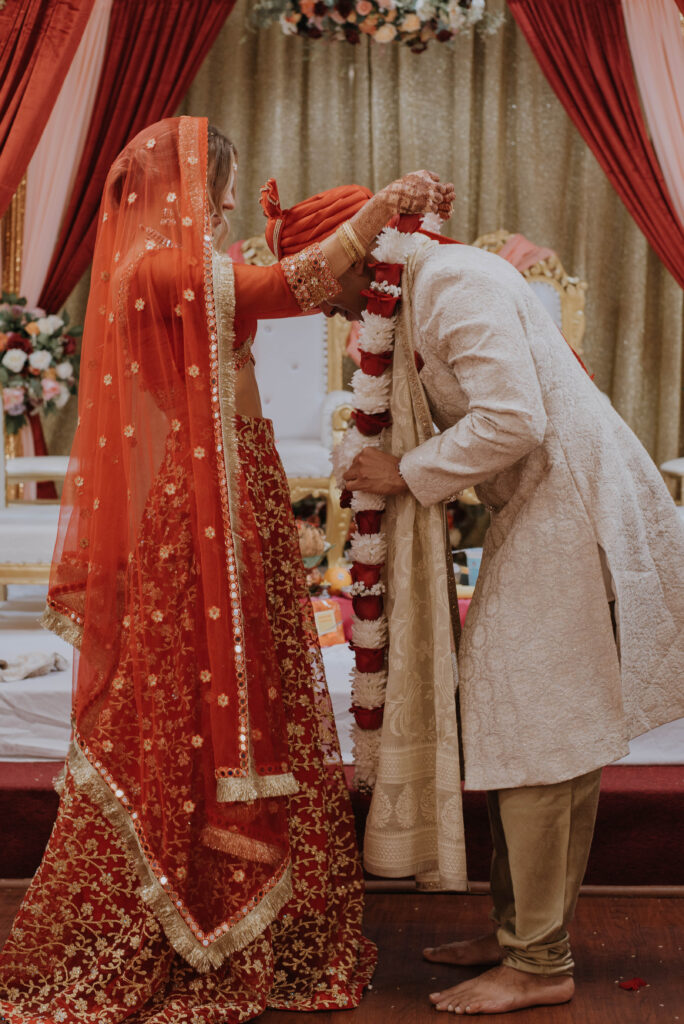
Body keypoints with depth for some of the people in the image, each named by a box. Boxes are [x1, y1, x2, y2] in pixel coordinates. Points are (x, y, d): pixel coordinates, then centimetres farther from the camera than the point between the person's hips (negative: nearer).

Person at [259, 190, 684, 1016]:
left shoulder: (456, 282, -16)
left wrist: (409, 472, -15)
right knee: (508, 721, 12)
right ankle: (518, 930, 22)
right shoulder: (419, 297, 16)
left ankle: (540, 963, 3)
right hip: (540, 515, 10)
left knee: (529, 726, -7)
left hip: (571, 512, -10)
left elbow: (513, 421, -25)